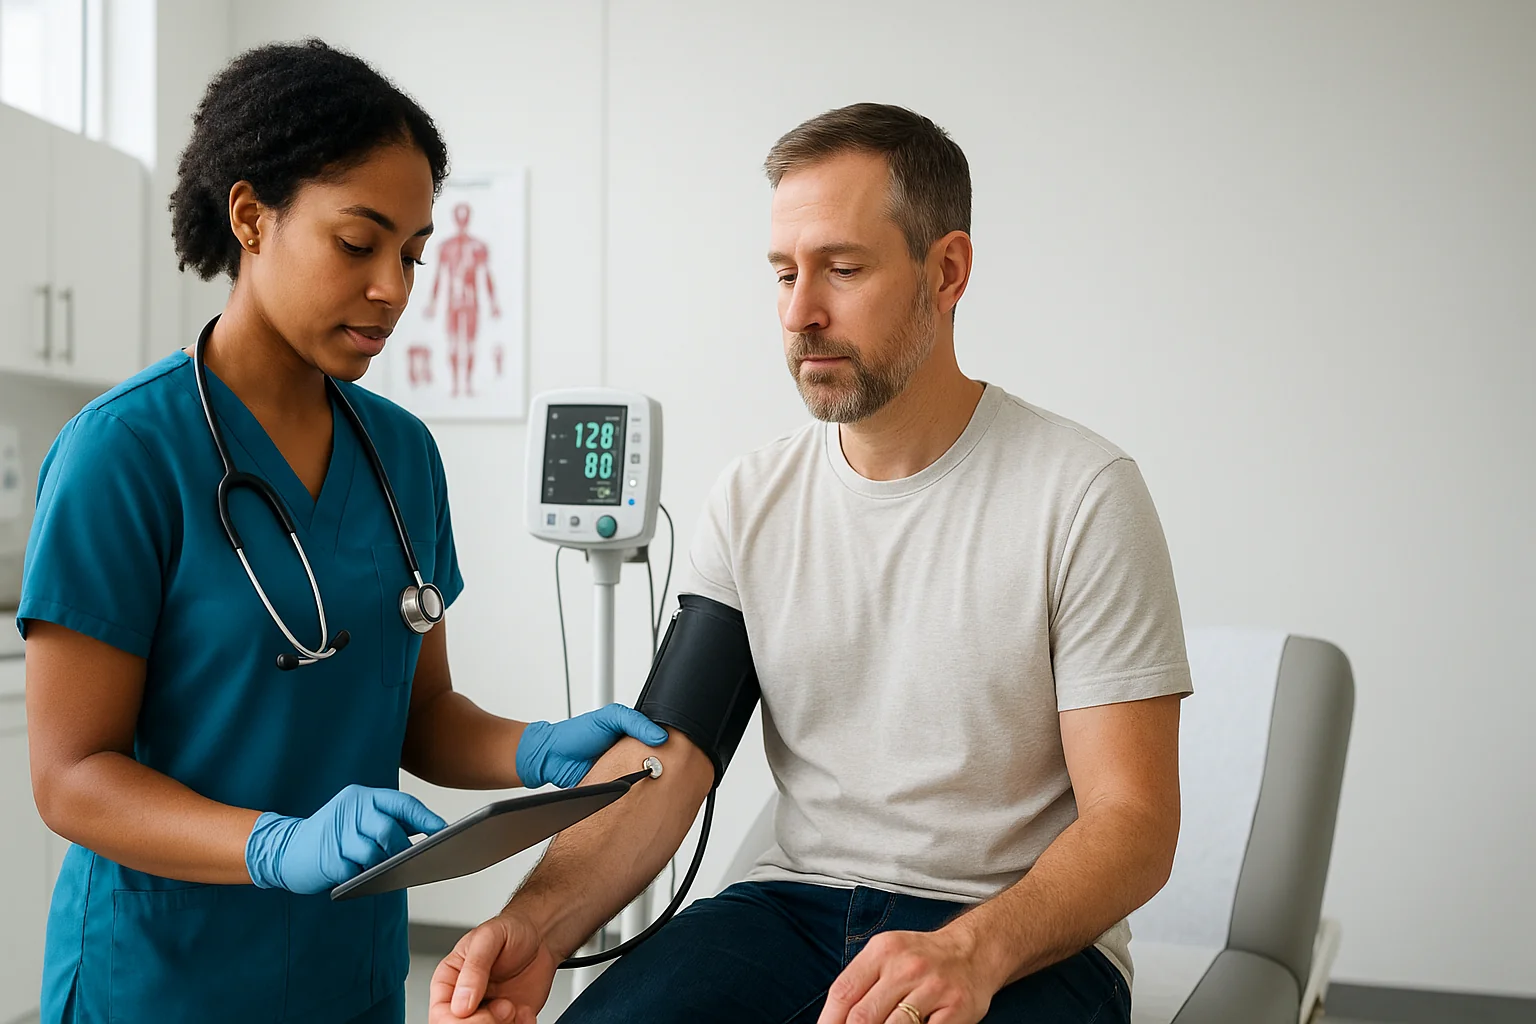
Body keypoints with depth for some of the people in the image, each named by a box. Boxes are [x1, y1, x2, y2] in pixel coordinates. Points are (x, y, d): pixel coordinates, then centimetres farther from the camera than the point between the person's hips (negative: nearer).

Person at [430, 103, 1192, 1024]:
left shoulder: (1082, 493, -8)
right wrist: (539, 922, -20)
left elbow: (1134, 820, -11)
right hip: (796, 904, 3)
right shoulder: (750, 500, 5)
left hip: (1025, 939, -3)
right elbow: (664, 759, -2)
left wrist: (972, 950, -29)